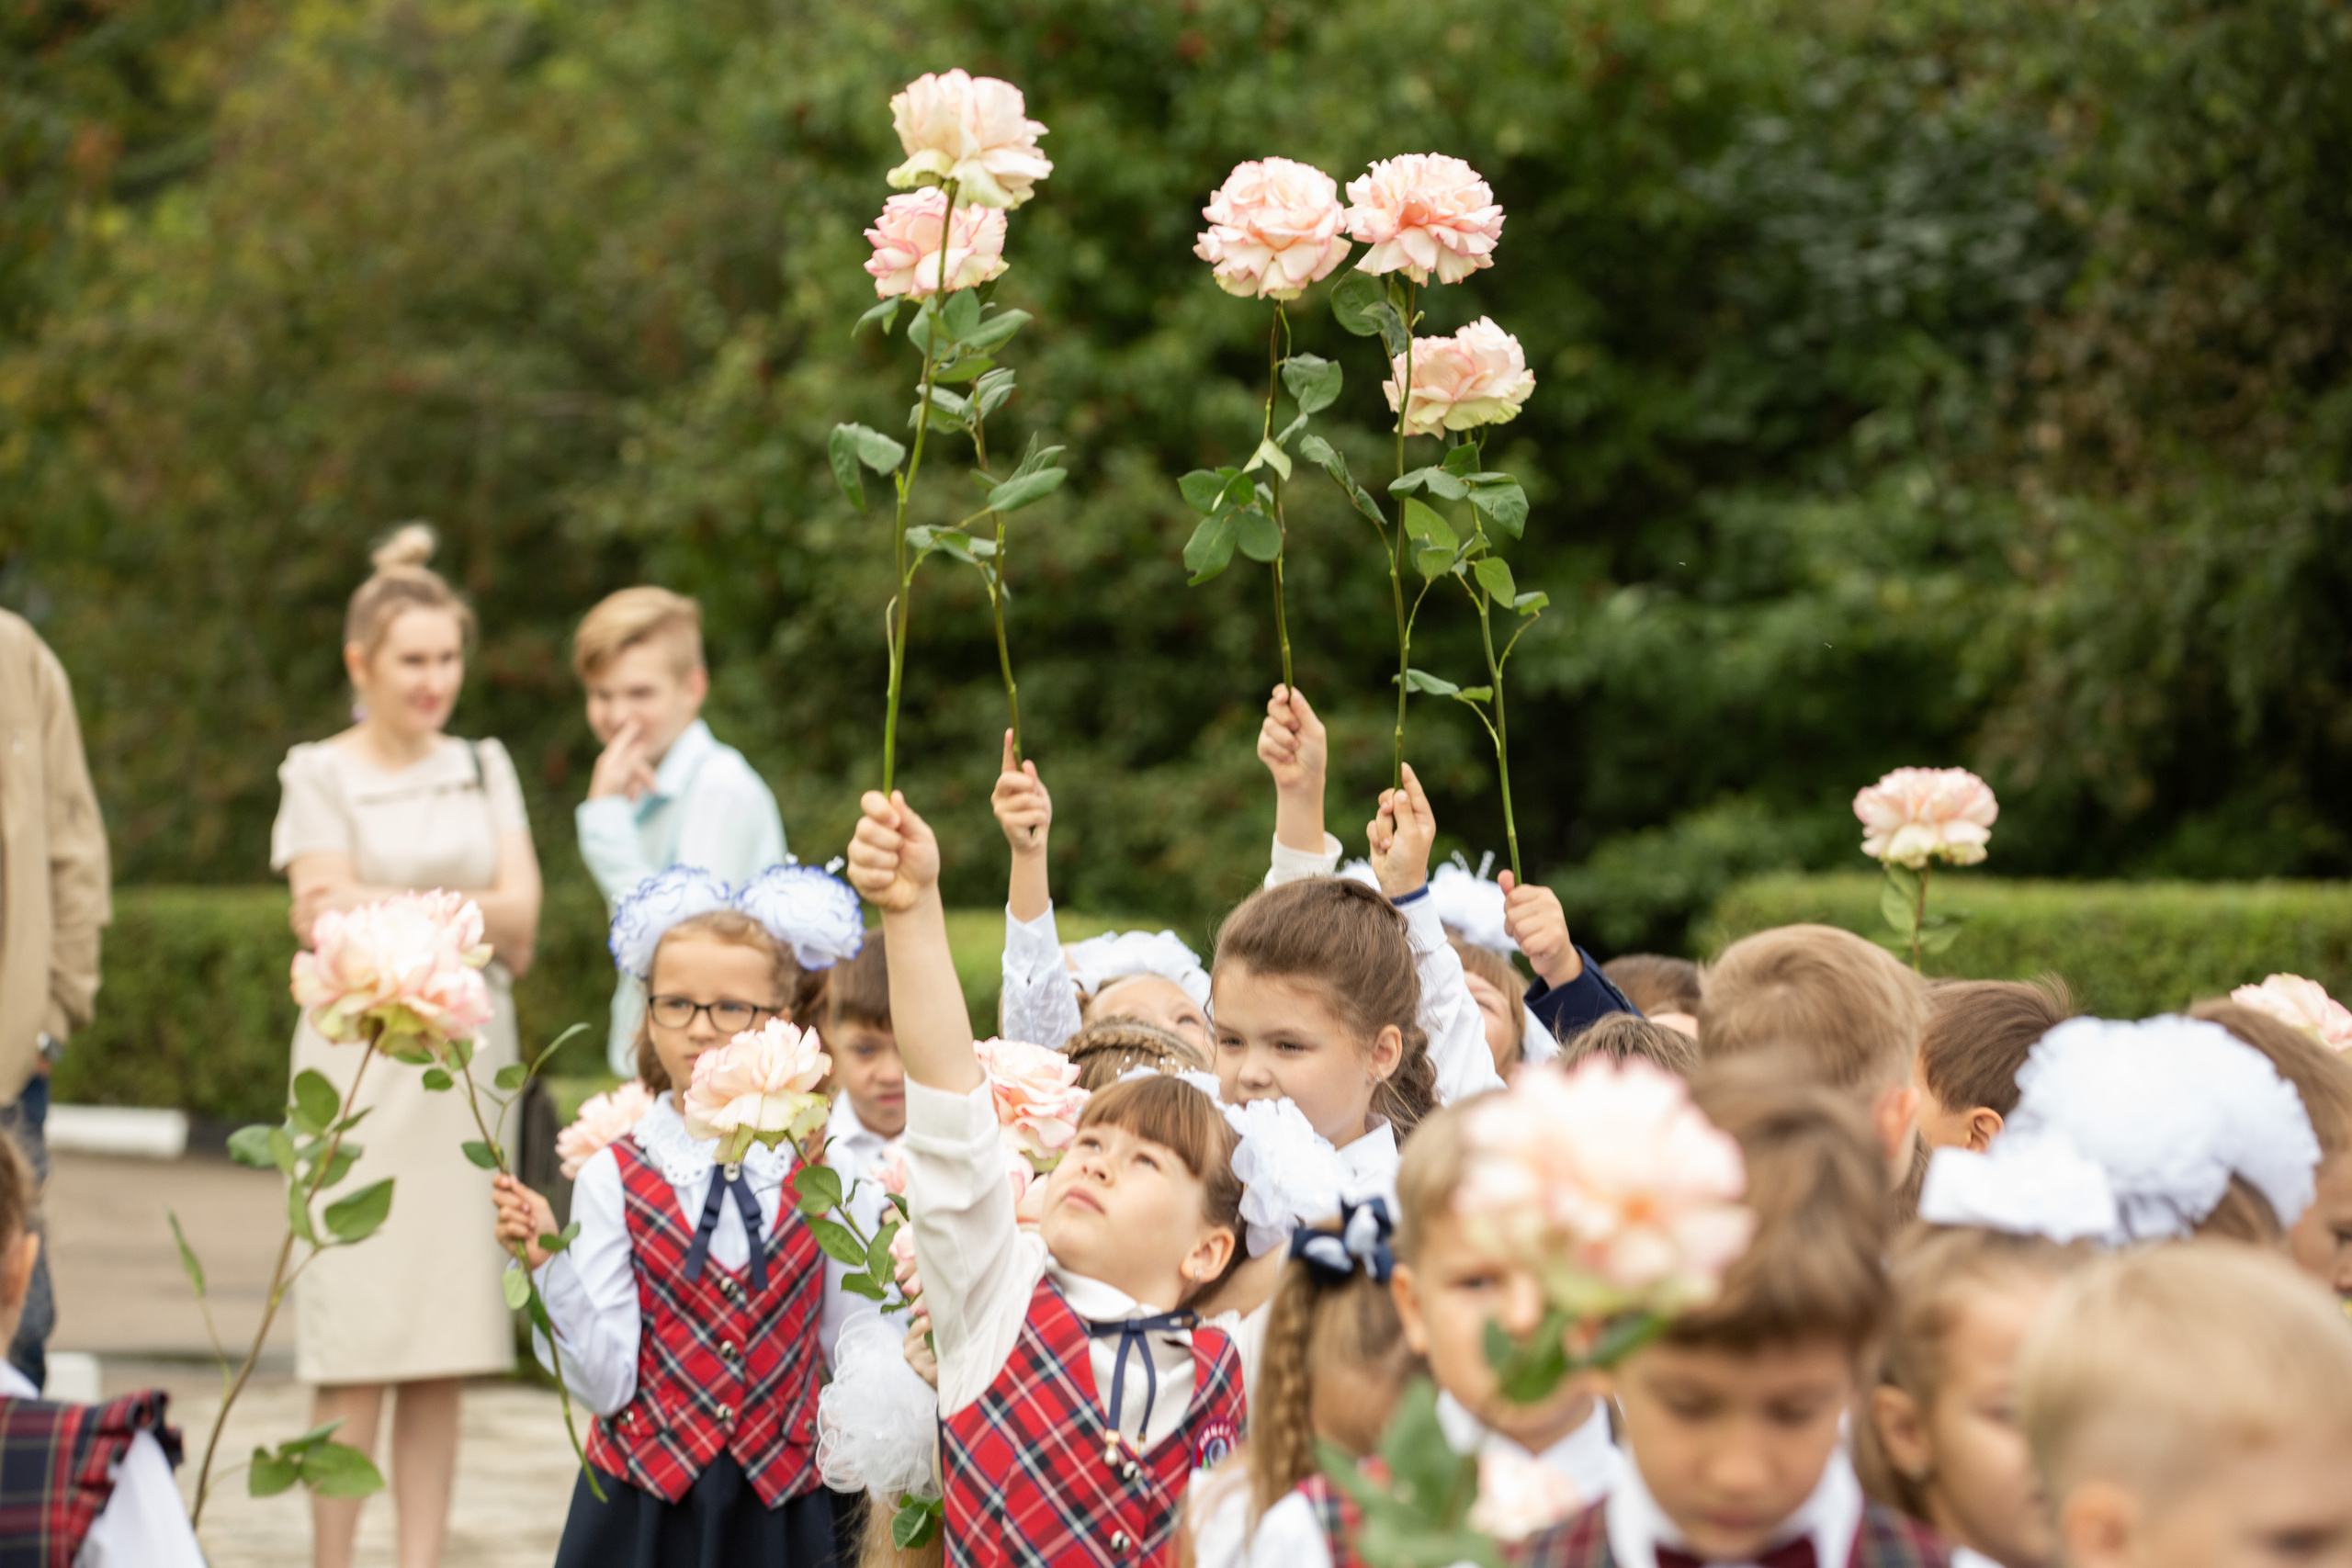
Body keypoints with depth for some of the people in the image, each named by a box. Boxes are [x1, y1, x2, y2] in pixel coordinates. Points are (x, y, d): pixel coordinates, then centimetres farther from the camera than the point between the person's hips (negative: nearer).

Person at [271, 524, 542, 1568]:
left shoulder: (482, 768, 14)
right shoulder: (321, 774, 2)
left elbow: (521, 908, 3)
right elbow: (329, 923, -8)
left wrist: (389, 907, -8)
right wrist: (473, 924, -9)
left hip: (469, 1061, 4)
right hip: (362, 1061, -4)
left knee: (446, 1351, 2)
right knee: (357, 1350, -8)